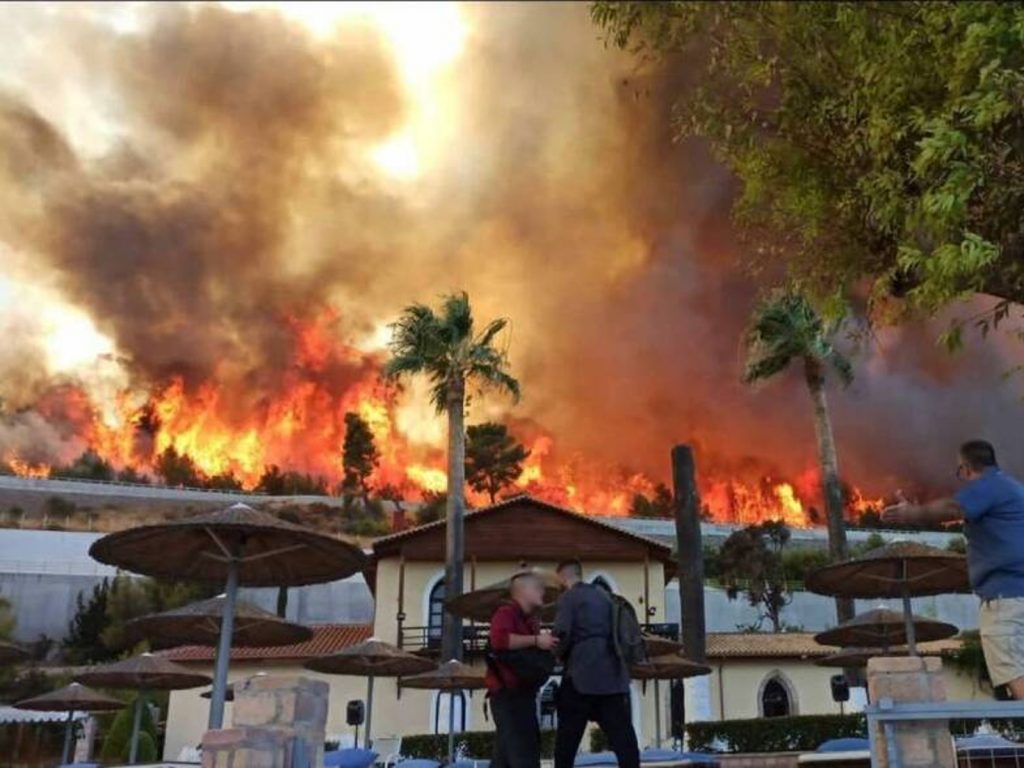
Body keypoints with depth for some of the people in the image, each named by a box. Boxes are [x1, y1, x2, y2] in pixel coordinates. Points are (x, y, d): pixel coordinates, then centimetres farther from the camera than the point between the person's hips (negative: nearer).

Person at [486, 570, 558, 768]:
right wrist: (536, 640, -26)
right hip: (508, 693, -10)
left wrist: (549, 645, 10)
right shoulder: (506, 612, -10)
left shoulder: (529, 619, 20)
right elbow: (499, 639, -30)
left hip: (521, 693, 10)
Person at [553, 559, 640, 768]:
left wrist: (560, 655, 6)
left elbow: (562, 634, -12)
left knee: (568, 736, 5)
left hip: (581, 672, -5)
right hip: (612, 672, 6)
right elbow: (615, 631, 18)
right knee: (622, 735, 2)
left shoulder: (568, 597, -2)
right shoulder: (603, 595, 18)